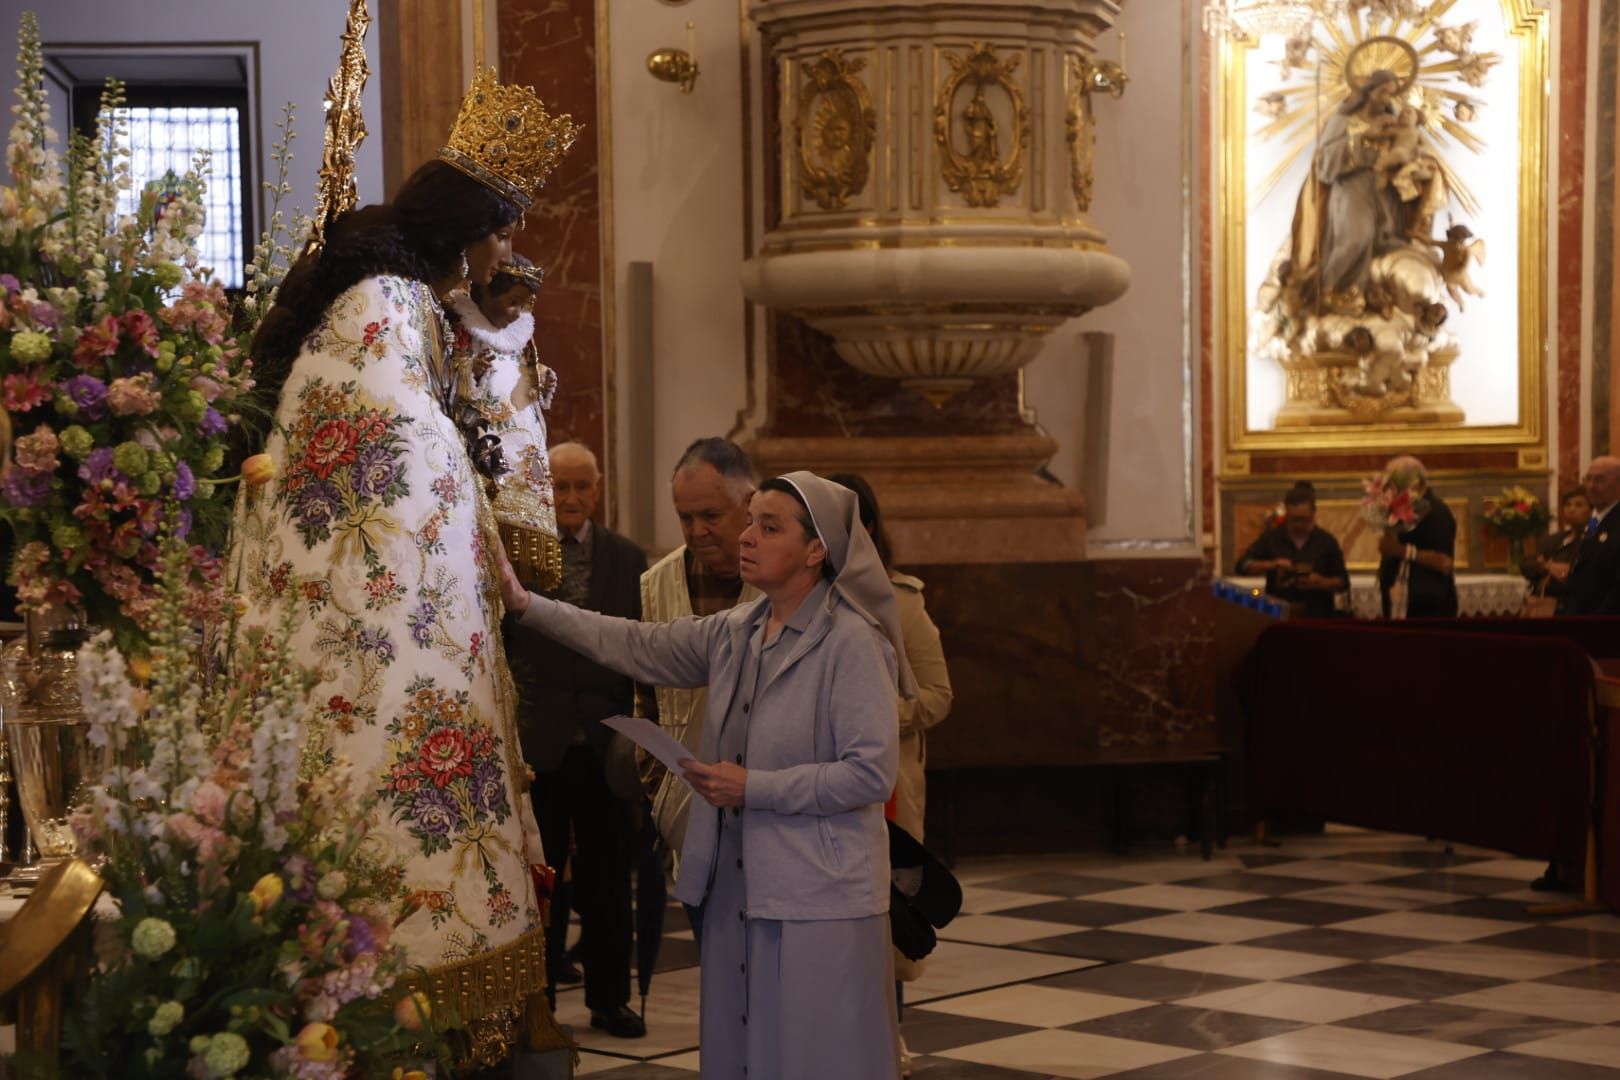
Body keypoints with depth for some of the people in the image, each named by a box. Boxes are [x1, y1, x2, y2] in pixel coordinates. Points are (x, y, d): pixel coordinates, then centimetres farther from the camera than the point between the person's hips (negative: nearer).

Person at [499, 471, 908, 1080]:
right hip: (738, 887, 7)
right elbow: (636, 647, 9)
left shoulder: (852, 642, -13)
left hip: (817, 900, -7)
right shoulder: (734, 634, 9)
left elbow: (871, 774, -18)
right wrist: (526, 606, 1)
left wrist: (752, 788, -17)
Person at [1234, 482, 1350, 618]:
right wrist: (1270, 565, -15)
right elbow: (1242, 566, 1)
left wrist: (1322, 583, -15)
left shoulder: (1326, 541, 3)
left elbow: (1343, 583, 5)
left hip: (1317, 618, 0)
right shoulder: (1271, 537, 5)